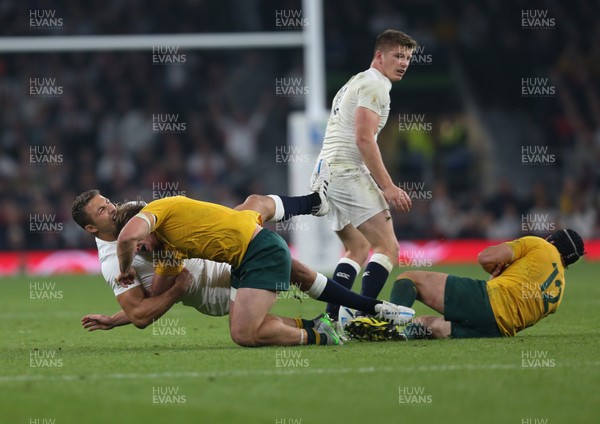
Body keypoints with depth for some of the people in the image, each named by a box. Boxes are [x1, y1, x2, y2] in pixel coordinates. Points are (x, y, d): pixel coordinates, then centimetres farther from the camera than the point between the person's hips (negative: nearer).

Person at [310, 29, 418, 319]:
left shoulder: (357, 83, 25)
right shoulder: (374, 85, -7)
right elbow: (364, 139, -17)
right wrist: (387, 186, -18)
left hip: (325, 173, 10)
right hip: (348, 172, -10)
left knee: (357, 247, 21)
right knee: (388, 247, -12)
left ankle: (331, 316, 12)